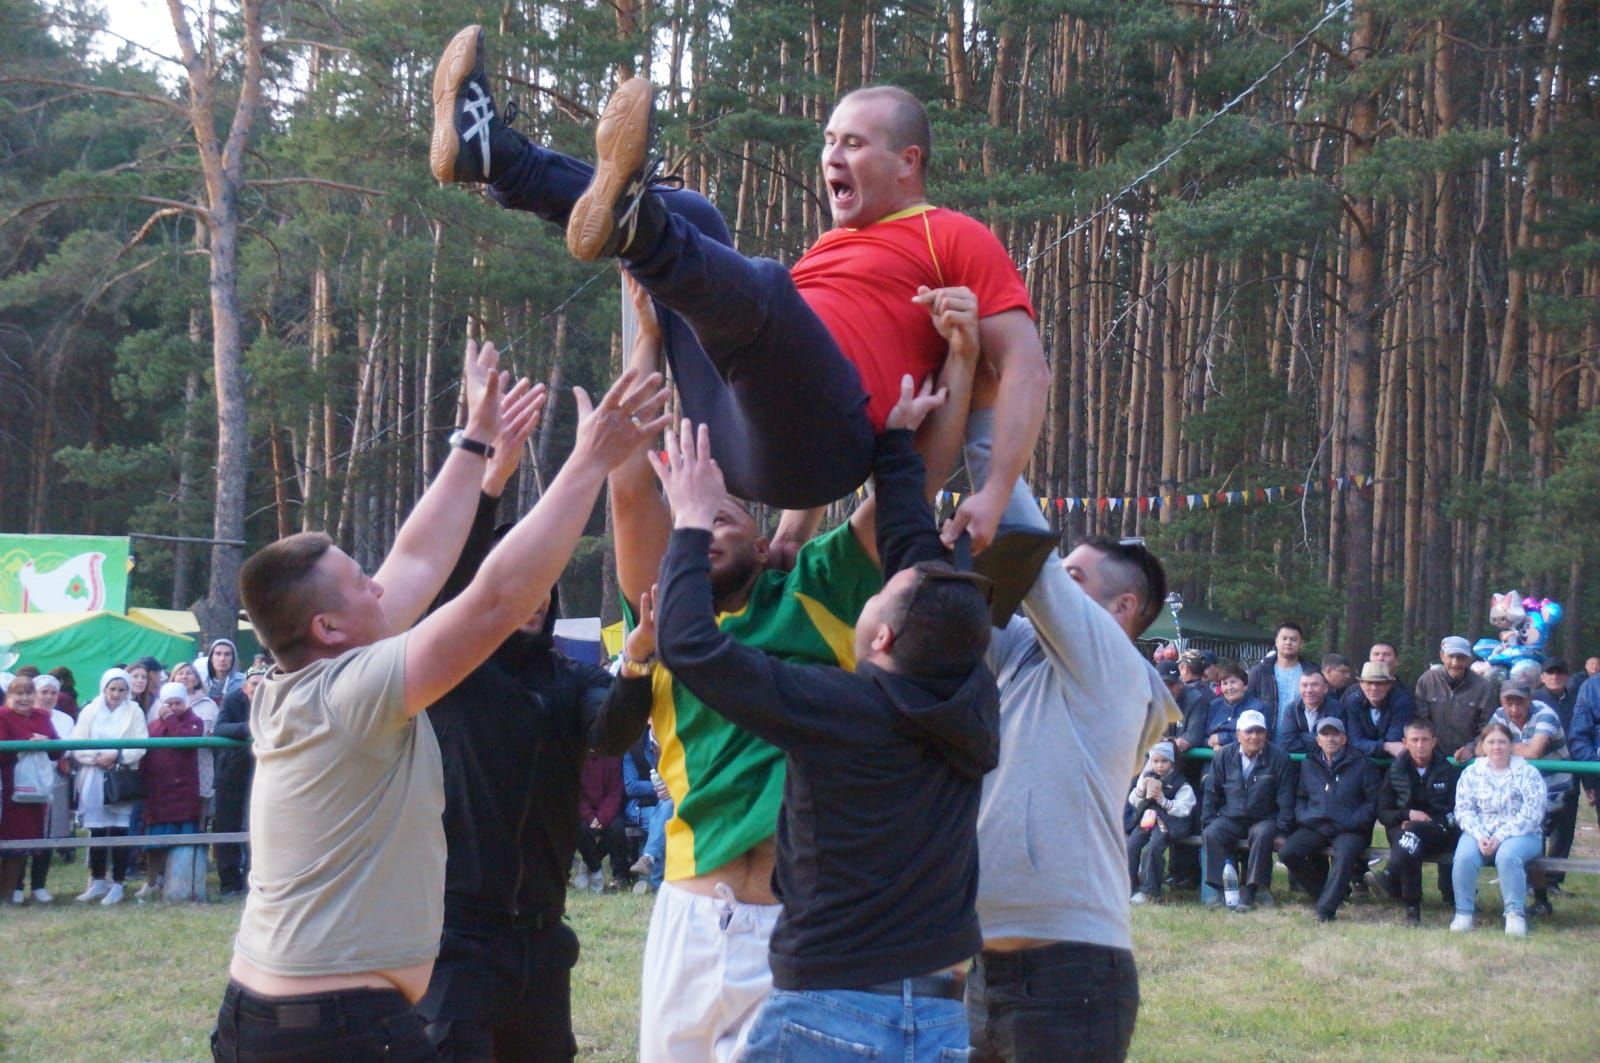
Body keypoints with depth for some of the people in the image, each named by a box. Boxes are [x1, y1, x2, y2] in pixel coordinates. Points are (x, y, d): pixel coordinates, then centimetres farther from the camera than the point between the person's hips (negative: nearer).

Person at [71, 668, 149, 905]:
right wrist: (97, 757, -15)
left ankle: (117, 885, 3)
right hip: (93, 780, 1)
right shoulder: (89, 711, 7)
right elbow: (77, 745, 1)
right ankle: (98, 881, 16)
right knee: (96, 832, 5)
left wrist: (117, 756, -18)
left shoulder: (135, 712, 5)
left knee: (119, 832, -3)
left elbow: (141, 747, -4)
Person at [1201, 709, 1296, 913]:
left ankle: (1250, 891, -32)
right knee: (1211, 834, -28)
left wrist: (1282, 832, -12)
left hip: (1264, 819, -2)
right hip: (1230, 818, 2)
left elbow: (1286, 799, -5)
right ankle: (1220, 890, -22)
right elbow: (1211, 792, 8)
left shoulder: (1278, 758, -5)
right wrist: (1207, 824, 0)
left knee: (1263, 834, -36)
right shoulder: (1224, 756, 2)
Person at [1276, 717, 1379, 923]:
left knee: (1345, 854, -37)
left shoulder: (1361, 764, 8)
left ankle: (1326, 908, -34)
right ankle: (1328, 890, -4)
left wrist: (1353, 821, -10)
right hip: (1315, 827, 4)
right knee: (1287, 852, -21)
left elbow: (1373, 801, 5)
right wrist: (1303, 816, 3)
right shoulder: (1308, 764, 20)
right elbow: (1299, 797, 24)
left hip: (1349, 829, -4)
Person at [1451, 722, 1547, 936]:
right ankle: (1463, 913, -18)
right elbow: (1463, 810, 3)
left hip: (1520, 835, -2)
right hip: (1480, 833, 2)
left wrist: (1500, 837, -17)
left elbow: (1532, 814, -8)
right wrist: (1479, 836, -15)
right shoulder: (1472, 773, 10)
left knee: (1507, 856, -36)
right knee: (1464, 856, -30)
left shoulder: (1527, 773, 1)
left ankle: (1515, 914, -25)